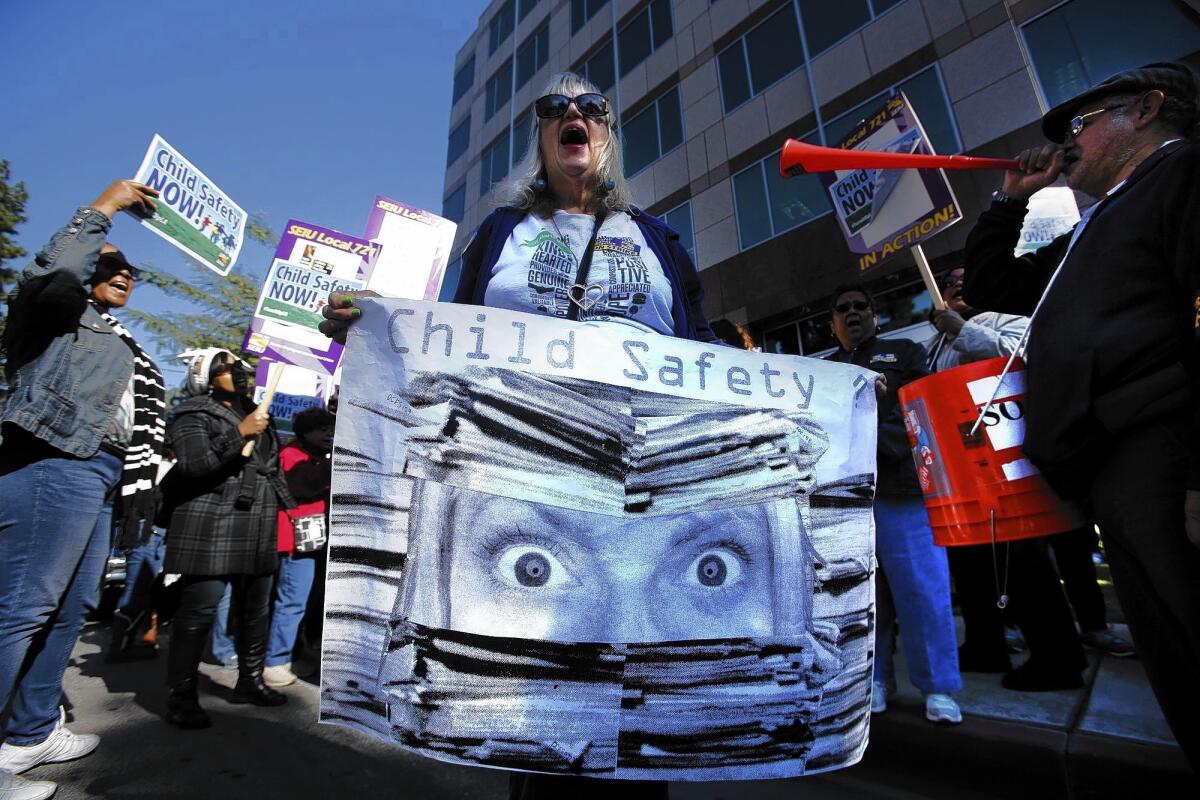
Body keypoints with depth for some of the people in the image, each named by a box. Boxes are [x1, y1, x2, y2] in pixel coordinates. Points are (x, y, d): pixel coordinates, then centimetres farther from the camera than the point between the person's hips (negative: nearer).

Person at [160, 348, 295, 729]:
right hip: (210, 527, -7)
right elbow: (193, 463, -18)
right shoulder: (193, 415, -2)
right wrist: (239, 433, -24)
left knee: (255, 609, 12)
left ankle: (250, 680, 26)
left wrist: (286, 504, 22)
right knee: (198, 611, -4)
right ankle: (182, 696, 9)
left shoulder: (253, 412, 19)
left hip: (257, 528, 7)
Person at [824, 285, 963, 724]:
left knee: (921, 588, -1)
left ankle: (938, 687, 12)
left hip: (900, 488, -2)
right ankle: (875, 679, 18)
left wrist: (878, 440, -14)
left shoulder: (905, 353, 16)